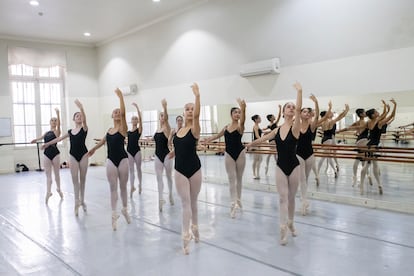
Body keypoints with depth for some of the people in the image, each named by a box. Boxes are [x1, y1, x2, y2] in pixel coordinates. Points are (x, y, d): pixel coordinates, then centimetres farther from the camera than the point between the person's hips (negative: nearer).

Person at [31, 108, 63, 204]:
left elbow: (59, 124, -23)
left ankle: (58, 189, 27)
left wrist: (58, 113, -33)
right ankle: (48, 192, 0)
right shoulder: (47, 133, 11)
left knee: (56, 173, 10)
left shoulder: (57, 131, -5)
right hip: (46, 154, 5)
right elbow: (41, 137, 25)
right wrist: (35, 140, 34)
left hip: (55, 154, -5)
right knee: (48, 174, 1)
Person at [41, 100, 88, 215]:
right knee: (75, 179, -1)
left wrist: (81, 107, -39)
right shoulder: (70, 131, 10)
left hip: (83, 155, -3)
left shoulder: (84, 128, -2)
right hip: (73, 155, 3)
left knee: (82, 179, 7)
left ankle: (82, 200, 17)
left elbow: (84, 119, -23)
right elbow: (59, 138, 21)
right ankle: (77, 202, 1)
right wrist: (47, 144, 28)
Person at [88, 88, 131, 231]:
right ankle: (114, 214, 5)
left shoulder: (123, 128, -5)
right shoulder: (109, 129, 10)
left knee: (123, 186, 9)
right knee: (113, 188, 2)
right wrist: (93, 149, 40)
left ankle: (125, 210, 28)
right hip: (110, 161, 4)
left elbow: (123, 113, -22)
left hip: (122, 160, -4)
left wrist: (120, 96, -22)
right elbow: (103, 141, 28)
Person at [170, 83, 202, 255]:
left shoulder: (194, 129, -9)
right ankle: (186, 236, -4)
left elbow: (197, 114, -30)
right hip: (179, 170, 3)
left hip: (194, 169, -3)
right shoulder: (178, 130, 5)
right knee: (185, 201, -3)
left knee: (193, 201, 12)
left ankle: (194, 228, 33)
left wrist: (197, 95, -38)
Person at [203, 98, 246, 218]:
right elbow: (218, 135, 22)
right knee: (232, 178, -8)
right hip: (229, 154, 3)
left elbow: (242, 120, -31)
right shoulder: (226, 127, 6)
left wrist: (243, 109, -47)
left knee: (239, 178, 10)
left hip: (239, 153, -2)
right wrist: (208, 140, 23)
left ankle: (238, 200, 24)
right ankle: (234, 203, -15)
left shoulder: (240, 126, -7)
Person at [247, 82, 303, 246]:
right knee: (283, 197, -5)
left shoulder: (295, 127, -8)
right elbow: (262, 139, 17)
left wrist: (299, 91, -28)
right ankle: (283, 229, -7)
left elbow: (299, 108, -24)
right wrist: (249, 145, 29)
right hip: (280, 167, 2)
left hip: (294, 167, -2)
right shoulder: (277, 130, 2)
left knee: (291, 197, 12)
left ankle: (290, 223, 31)